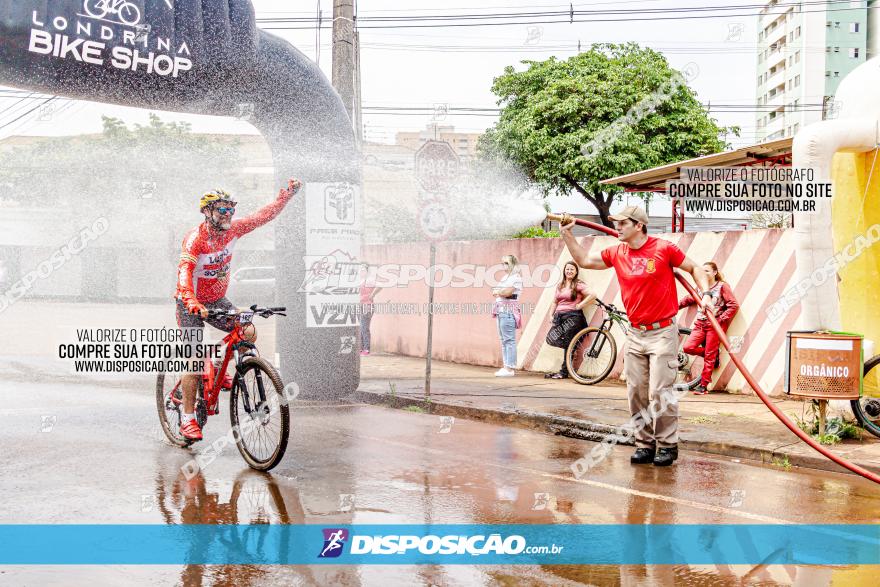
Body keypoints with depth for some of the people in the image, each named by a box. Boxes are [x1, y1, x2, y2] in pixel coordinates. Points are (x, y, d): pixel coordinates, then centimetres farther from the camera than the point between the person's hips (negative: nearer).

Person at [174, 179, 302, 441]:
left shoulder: (232, 229, -7)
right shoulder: (195, 238, -24)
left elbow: (264, 215, -4)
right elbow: (184, 272, -38)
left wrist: (287, 194, -15)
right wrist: (193, 303, -53)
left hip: (217, 300, 6)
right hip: (192, 305, -6)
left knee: (249, 334, -13)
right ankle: (187, 418, -4)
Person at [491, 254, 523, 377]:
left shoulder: (516, 278, -6)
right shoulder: (505, 277, 21)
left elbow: (507, 292, -17)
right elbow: (496, 292, 18)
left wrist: (497, 292, -1)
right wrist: (498, 292, -2)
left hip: (509, 310, -9)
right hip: (501, 310, 9)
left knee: (509, 339, -10)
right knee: (503, 339, 10)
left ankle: (510, 368, -11)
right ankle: (507, 366, 13)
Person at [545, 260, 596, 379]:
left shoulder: (578, 285, -2)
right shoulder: (560, 285, 17)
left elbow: (592, 295, -13)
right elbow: (555, 302, 25)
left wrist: (579, 306, -11)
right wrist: (552, 314, 16)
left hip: (572, 317, -6)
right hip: (559, 316, 6)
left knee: (568, 345, -6)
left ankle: (564, 372, 0)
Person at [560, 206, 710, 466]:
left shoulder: (664, 248, -8)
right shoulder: (616, 254, 6)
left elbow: (695, 268, 2)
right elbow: (584, 260, 17)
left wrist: (705, 293, -11)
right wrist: (567, 235, 11)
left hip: (662, 332, -5)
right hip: (635, 334, 6)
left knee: (659, 392, -7)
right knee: (636, 392, 7)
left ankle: (667, 445, 5)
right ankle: (644, 444, 17)